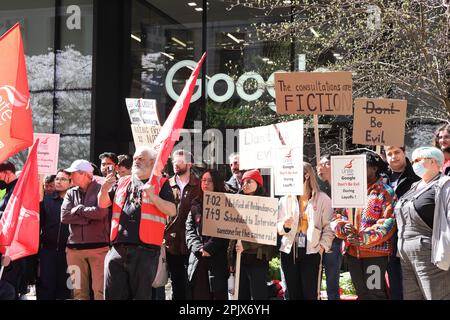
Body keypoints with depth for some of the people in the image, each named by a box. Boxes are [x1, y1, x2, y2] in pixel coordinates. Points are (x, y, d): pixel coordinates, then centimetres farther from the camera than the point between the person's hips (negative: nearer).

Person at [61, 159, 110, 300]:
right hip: (74, 248, 5)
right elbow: (64, 216, 0)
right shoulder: (71, 193, 14)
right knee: (79, 290, 8)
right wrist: (89, 218, -9)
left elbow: (100, 212, -17)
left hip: (98, 246, -5)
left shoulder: (101, 190, -1)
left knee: (100, 290, -7)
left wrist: (78, 209, -3)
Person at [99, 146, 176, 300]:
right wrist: (104, 189, -3)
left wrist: (153, 196, -18)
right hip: (117, 249, 4)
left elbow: (172, 211, -5)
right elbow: (102, 204, 18)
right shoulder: (122, 182, 19)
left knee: (142, 294, 3)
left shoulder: (161, 184, 6)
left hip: (145, 250, -4)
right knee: (113, 295, 6)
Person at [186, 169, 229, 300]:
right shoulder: (196, 204, 16)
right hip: (197, 258, 3)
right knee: (199, 294, 2)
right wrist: (198, 248, -8)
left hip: (217, 258, -3)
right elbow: (189, 228, 8)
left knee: (218, 294, -2)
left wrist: (208, 248, -14)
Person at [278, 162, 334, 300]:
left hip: (312, 252, -3)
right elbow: (278, 226, 7)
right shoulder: (286, 199, 10)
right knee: (294, 293, 8)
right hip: (289, 251, 3)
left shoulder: (323, 199, 1)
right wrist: (285, 226, -14)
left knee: (310, 294, -4)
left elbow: (328, 226, -1)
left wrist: (323, 246, -12)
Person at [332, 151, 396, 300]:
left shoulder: (385, 192, -6)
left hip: (375, 252, -6)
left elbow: (389, 222, -14)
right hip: (352, 251, 6)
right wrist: (343, 227, -10)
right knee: (361, 293, 16)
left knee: (375, 293, -1)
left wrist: (364, 238, -20)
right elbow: (337, 214, 12)